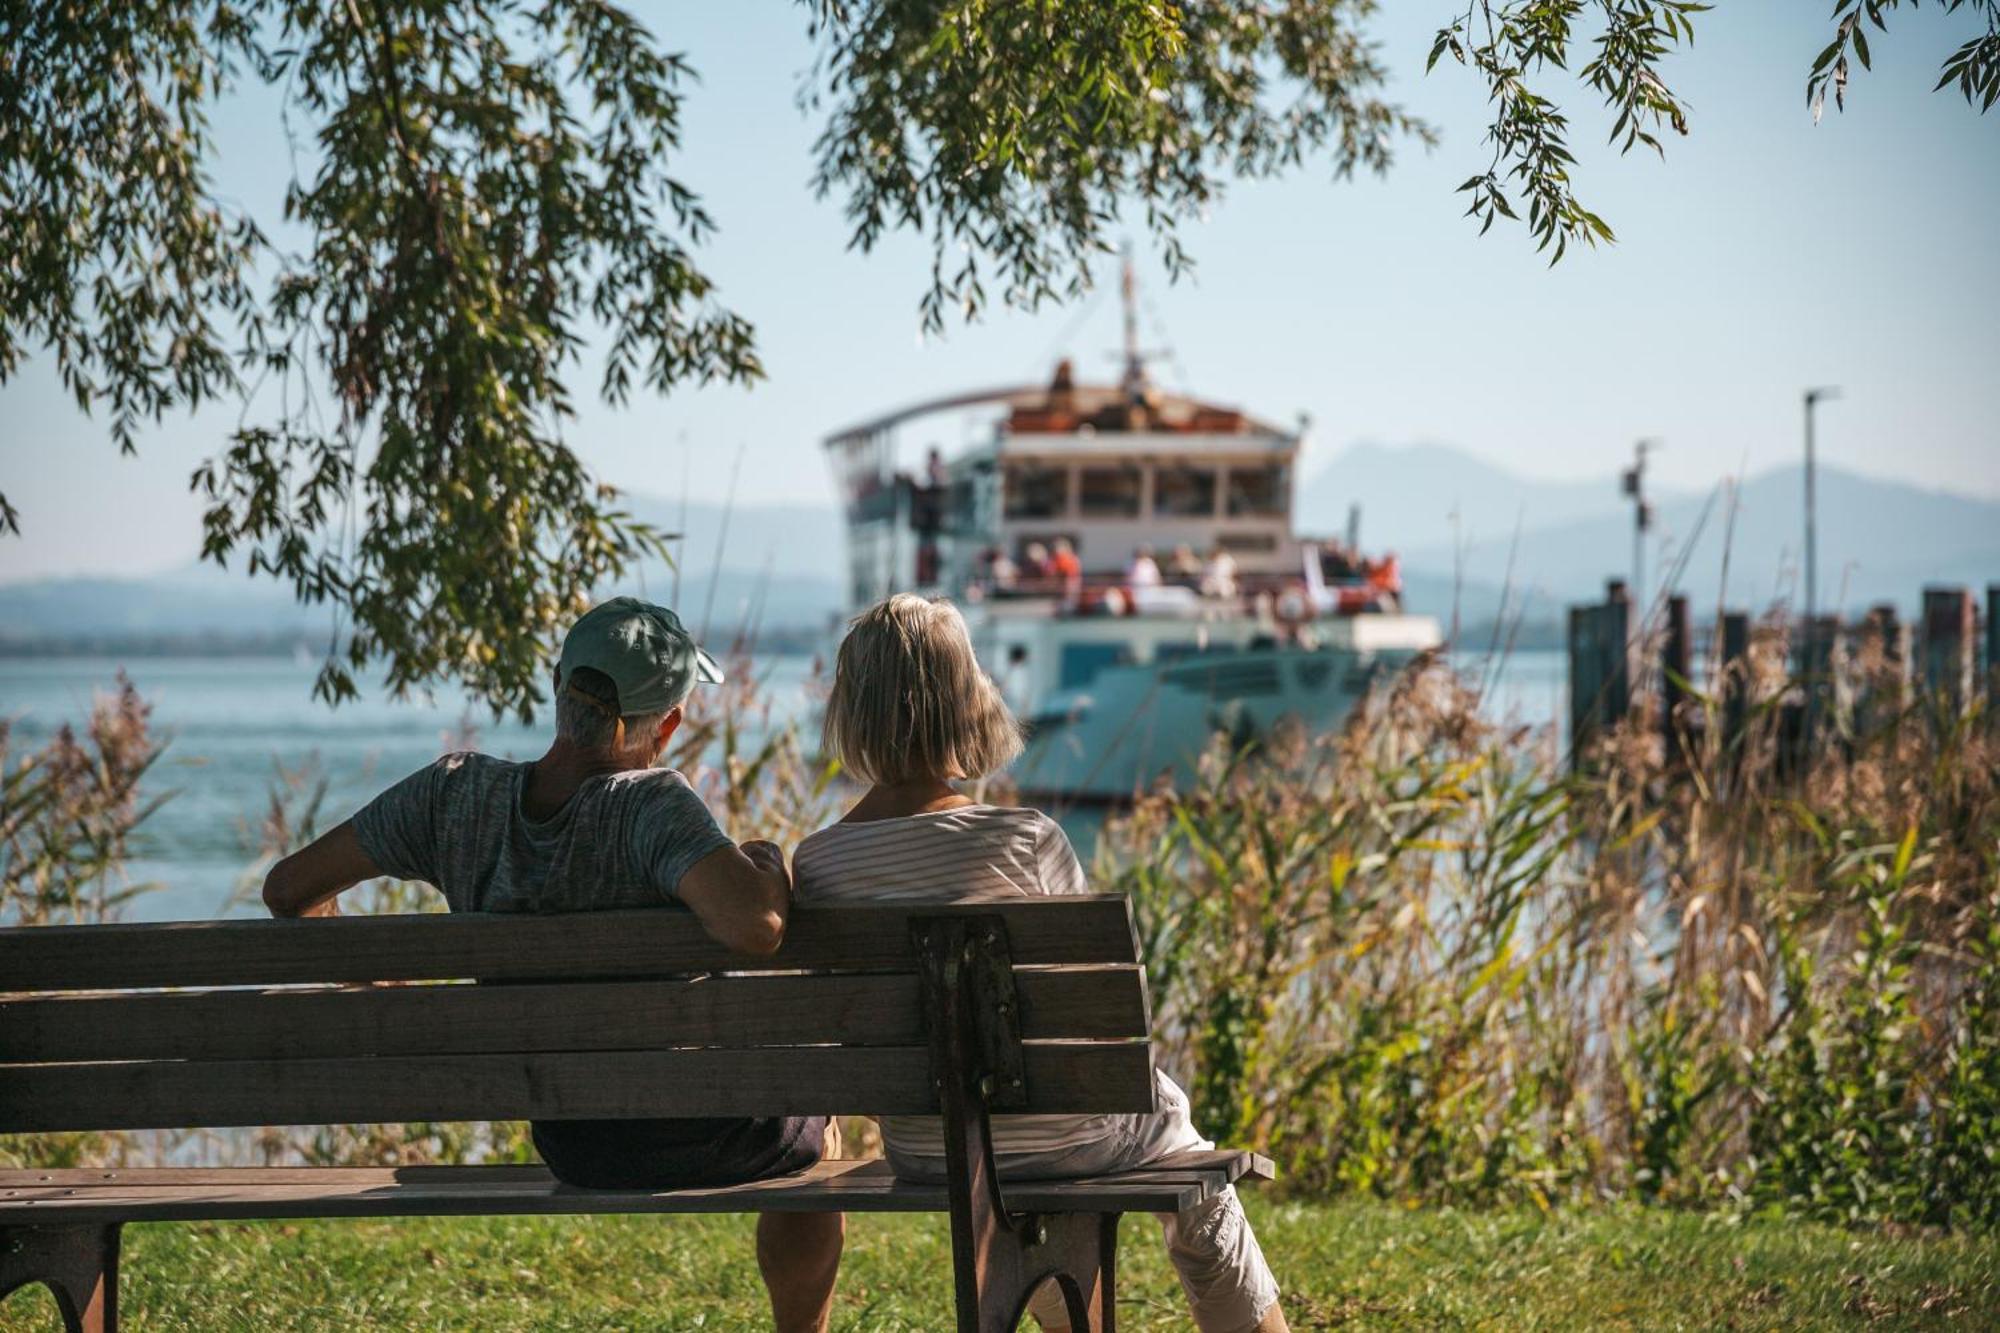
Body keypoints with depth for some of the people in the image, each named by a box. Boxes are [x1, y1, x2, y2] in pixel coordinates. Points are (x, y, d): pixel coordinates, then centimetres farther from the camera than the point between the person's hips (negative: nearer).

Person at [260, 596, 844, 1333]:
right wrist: (768, 867, -21)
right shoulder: (651, 805, -28)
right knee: (807, 1131, 34)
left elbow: (290, 890, -6)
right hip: (692, 1134, -5)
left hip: (571, 1146, 5)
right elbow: (755, 925, -44)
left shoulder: (457, 792, -13)